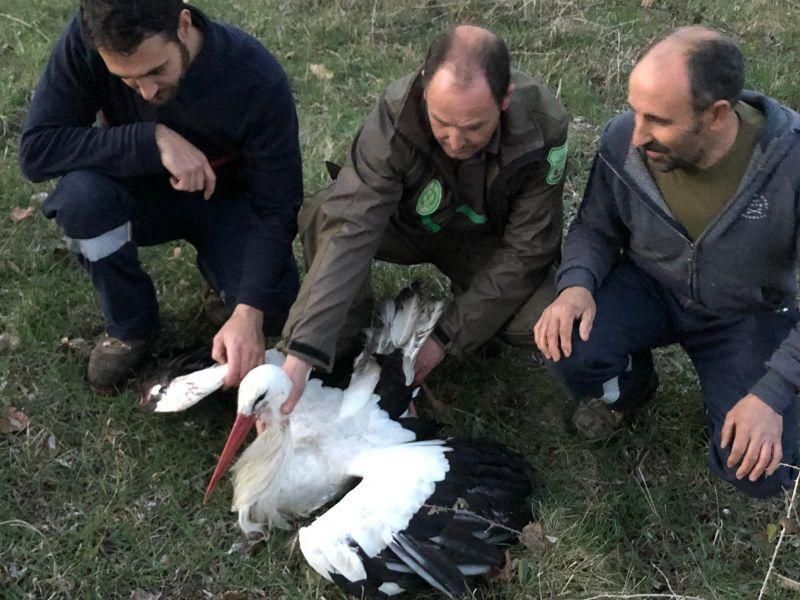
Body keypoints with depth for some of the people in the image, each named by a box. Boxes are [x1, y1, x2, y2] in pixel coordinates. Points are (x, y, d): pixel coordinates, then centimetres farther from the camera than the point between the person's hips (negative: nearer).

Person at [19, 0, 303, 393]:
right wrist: (152, 141, -38)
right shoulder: (86, 41, -27)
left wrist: (249, 311, -39)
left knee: (271, 312, -24)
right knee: (80, 193, -32)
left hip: (227, 201, -1)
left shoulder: (258, 80, -30)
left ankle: (211, 256, 12)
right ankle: (130, 324, -5)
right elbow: (36, 149, -28)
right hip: (144, 193, 1)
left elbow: (277, 209, -25)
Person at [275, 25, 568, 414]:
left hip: (486, 241, 1)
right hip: (407, 225, -1)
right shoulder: (395, 114, -34)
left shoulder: (543, 129, -32)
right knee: (325, 218, -33)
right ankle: (339, 355, -10)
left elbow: (526, 249, -22)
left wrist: (447, 336, -24)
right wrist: (301, 353, -50)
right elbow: (351, 230, -41)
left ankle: (473, 303, 7)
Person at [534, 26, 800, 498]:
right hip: (649, 286, 2)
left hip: (748, 313, -2)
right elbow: (597, 229, -3)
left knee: (758, 473, -17)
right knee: (569, 350, -29)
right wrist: (577, 284, -25)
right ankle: (631, 384, 8)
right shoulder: (623, 140, -21)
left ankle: (741, 394, 18)